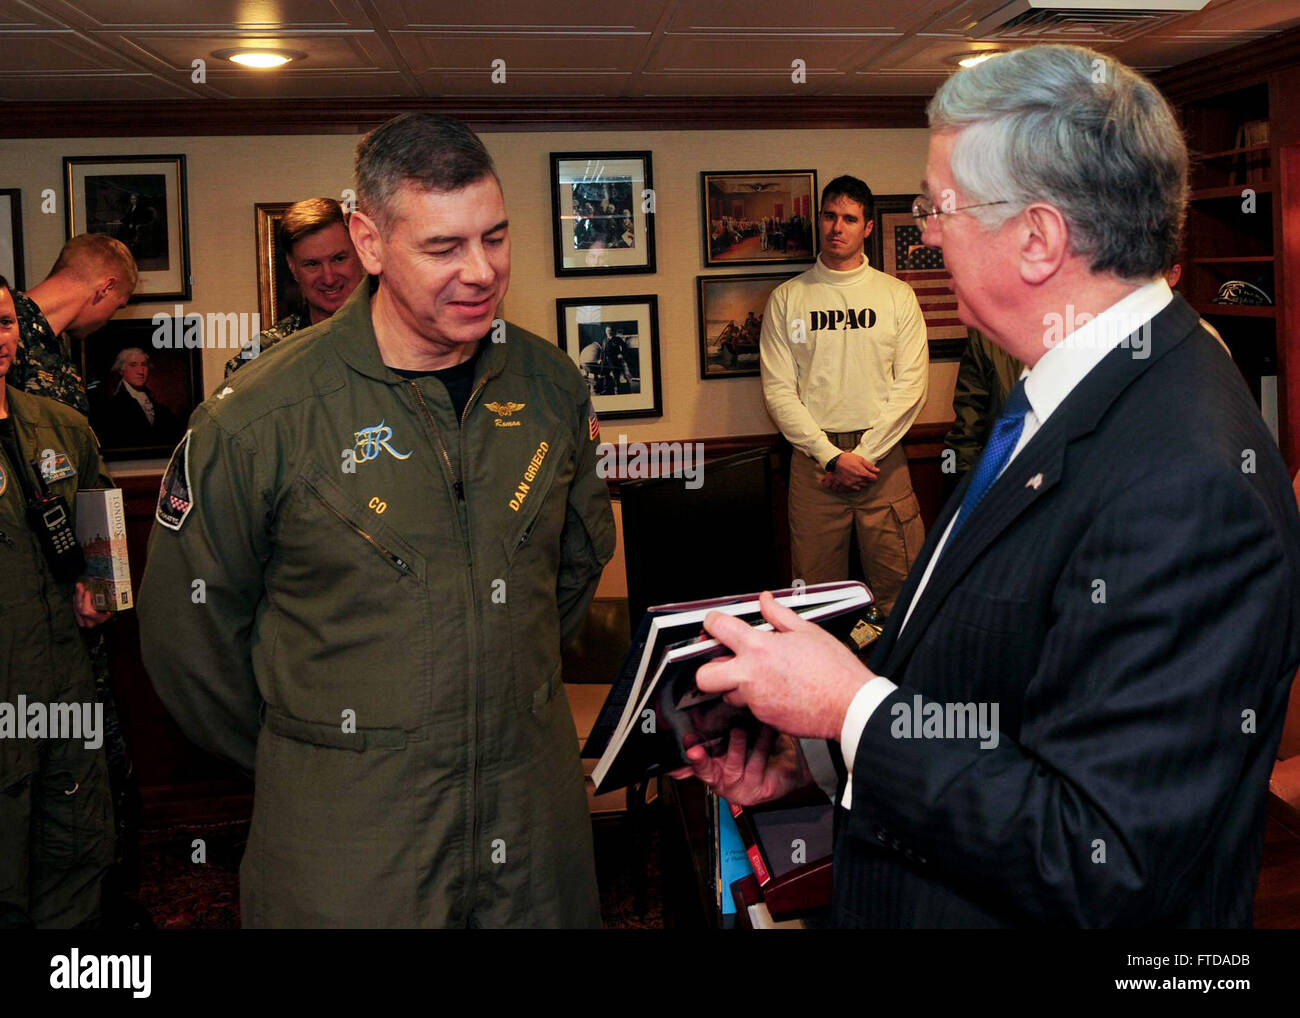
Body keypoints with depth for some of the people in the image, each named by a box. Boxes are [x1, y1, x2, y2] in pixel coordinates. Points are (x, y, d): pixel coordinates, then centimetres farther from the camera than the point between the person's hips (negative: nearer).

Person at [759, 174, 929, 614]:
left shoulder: (898, 295, 7)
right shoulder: (787, 298, 6)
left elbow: (911, 384, 1)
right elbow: (778, 391, 0)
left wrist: (864, 454, -10)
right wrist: (832, 456, -10)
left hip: (883, 459, 0)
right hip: (813, 459, 0)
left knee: (897, 586, 2)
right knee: (818, 590, 4)